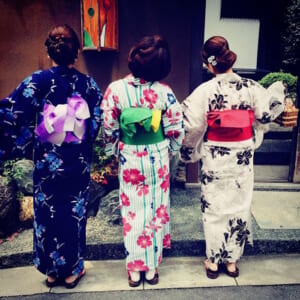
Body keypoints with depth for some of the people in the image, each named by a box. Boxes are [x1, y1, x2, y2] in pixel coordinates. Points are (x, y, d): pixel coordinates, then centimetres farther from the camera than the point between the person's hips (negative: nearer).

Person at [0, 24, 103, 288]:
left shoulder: (38, 81, -9)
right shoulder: (88, 82, -3)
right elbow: (100, 120, 0)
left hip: (47, 162, -1)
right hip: (79, 163, 2)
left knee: (48, 213, 14)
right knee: (74, 212, 14)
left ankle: (52, 270, 30)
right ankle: (72, 270, 29)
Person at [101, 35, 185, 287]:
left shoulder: (115, 89, -13)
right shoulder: (164, 91, -12)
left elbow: (109, 129, -7)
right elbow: (176, 130, -6)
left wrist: (114, 152, 10)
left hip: (129, 159, 0)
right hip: (157, 159, 0)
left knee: (132, 212, 14)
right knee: (156, 211, 15)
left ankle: (134, 270, 27)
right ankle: (152, 267, 29)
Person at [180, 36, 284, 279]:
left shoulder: (205, 90, -14)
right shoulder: (251, 87, -7)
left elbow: (192, 125, -13)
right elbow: (267, 114, 4)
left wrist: (189, 152, 6)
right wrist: (278, 90, 23)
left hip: (215, 158, -2)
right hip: (242, 158, 2)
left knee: (214, 206, 13)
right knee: (239, 205, 15)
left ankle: (213, 261, 26)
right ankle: (232, 260, 29)